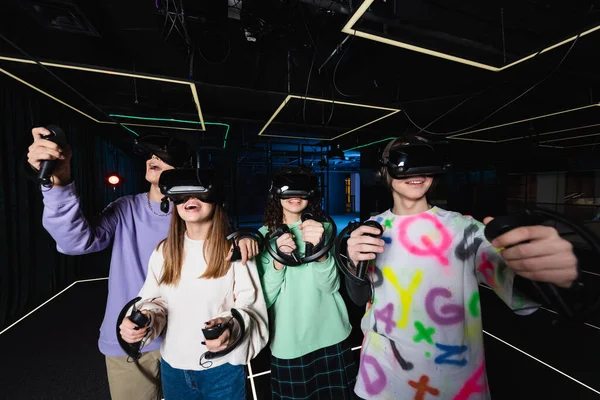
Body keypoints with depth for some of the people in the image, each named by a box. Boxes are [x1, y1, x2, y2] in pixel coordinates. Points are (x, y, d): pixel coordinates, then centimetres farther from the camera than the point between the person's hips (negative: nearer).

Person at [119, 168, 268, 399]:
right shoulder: (163, 250, 0)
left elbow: (250, 304, -13)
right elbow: (155, 299, 5)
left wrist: (232, 327, -32)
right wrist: (144, 319, -15)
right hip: (172, 367, 4)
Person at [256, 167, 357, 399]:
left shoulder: (323, 228, -5)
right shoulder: (265, 234, -5)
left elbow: (330, 285, -15)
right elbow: (264, 299, -9)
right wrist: (278, 261, -27)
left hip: (331, 336, 1)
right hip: (288, 343, 0)